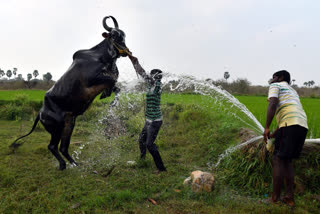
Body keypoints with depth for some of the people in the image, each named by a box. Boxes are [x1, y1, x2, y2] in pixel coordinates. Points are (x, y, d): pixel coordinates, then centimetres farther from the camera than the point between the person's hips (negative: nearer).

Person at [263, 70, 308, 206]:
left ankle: (275, 199, -5)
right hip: (303, 125, 9)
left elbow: (272, 104, -9)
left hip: (290, 125, -8)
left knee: (278, 160, -6)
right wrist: (275, 134, 35)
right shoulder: (292, 91, 35)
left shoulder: (275, 86, 10)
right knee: (287, 160, 14)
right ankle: (289, 197, 14)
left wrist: (267, 128, -12)